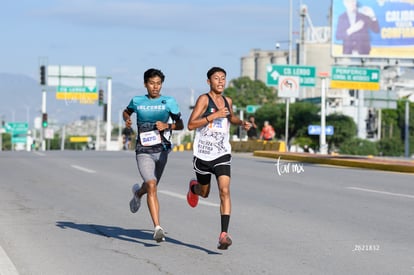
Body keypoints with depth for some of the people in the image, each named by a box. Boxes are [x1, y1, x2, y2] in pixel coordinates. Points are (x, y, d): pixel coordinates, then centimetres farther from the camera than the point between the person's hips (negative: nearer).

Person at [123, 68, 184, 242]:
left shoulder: (169, 102, 1)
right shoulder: (137, 101, 3)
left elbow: (180, 125, 4)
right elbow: (126, 111, 24)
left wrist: (167, 126, -16)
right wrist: (126, 120, 2)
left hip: (162, 150, 2)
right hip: (143, 151, -2)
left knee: (151, 186, 18)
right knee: (152, 186, -19)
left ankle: (138, 192, 58)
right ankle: (157, 228, -22)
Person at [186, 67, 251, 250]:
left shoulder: (227, 101, 9)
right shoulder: (204, 99, -9)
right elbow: (191, 125, -18)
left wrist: (242, 123, 11)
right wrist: (213, 116, -25)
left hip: (222, 154, 2)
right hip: (203, 154, -2)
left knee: (224, 190, -17)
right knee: (204, 192, 17)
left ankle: (224, 234, -21)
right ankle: (193, 187, 57)